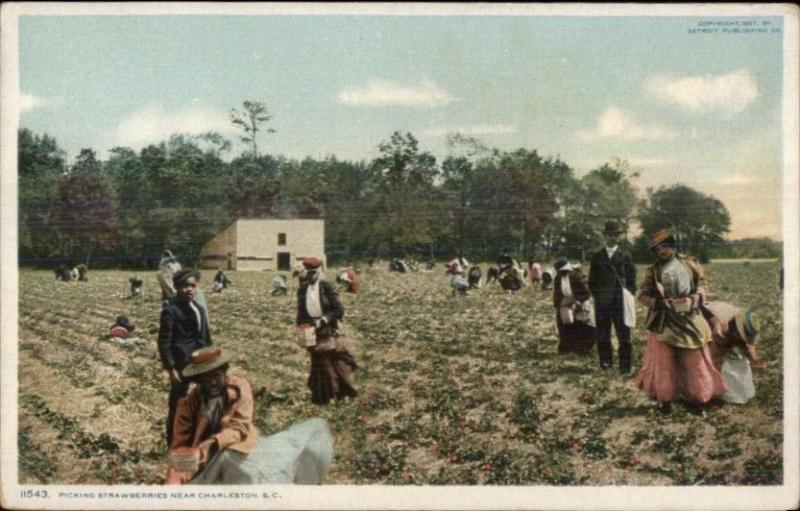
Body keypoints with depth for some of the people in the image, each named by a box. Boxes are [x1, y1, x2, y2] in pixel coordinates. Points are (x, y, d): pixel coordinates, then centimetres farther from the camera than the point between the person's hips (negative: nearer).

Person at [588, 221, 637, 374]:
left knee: (624, 335, -1)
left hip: (620, 301, -1)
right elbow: (592, 279, 13)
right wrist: (596, 295, 4)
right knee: (602, 335, 4)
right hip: (602, 302, 1)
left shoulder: (625, 256, 6)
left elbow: (631, 279, 8)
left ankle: (625, 366, 4)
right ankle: (606, 361, 17)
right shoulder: (597, 256, 9)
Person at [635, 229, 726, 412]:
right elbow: (642, 295, -1)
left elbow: (701, 281, 13)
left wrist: (699, 296, -6)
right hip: (664, 323, -1)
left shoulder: (689, 263, 1)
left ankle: (699, 397, 23)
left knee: (695, 359, 8)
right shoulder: (653, 271, -2)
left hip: (689, 320, 1)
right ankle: (666, 399, 17)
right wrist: (658, 303, -18)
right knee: (664, 362, 4)